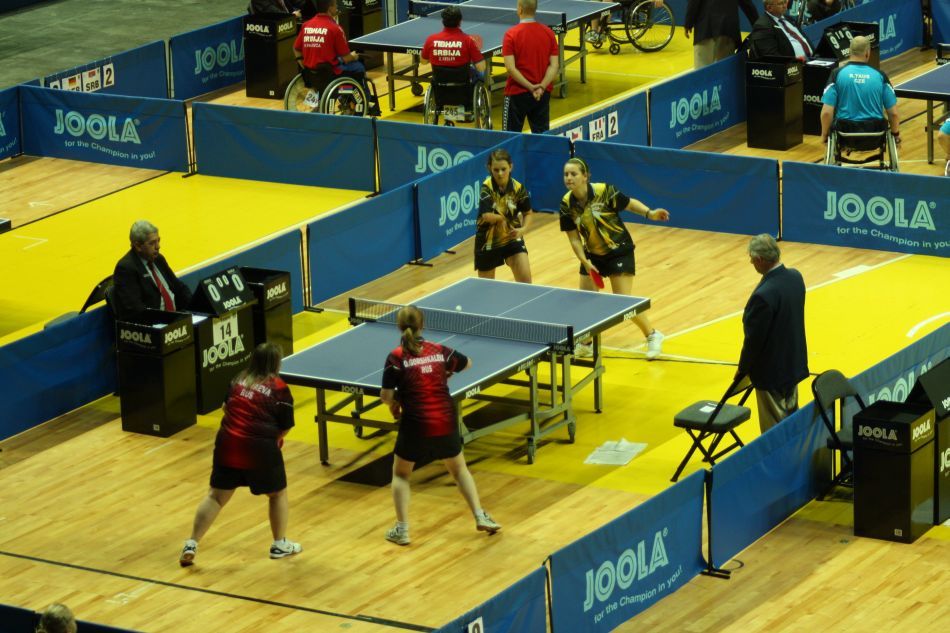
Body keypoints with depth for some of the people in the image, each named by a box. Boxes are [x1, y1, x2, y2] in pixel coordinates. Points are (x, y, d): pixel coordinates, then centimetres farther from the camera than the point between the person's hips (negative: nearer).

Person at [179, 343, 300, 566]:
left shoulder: (239, 380, 7)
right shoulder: (279, 389, -8)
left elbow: (226, 407, 21)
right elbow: (285, 428, -6)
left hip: (228, 444, 4)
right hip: (260, 449, -4)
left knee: (216, 497, 11)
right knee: (278, 493, 19)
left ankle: (191, 545, 7)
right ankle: (280, 544, 27)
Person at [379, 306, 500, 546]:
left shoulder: (396, 357, -10)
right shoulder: (440, 351, 2)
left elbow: (386, 396, -11)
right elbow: (467, 363, 20)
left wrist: (394, 405, 11)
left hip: (415, 425, -3)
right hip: (445, 422, 3)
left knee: (400, 474, 18)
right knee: (459, 469, 26)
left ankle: (402, 529, 10)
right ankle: (480, 516, 21)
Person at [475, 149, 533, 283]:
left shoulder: (518, 188, -11)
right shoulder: (487, 187, -20)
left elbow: (527, 213, 3)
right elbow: (487, 216, -30)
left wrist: (523, 229, -17)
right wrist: (504, 217, -13)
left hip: (512, 238, 2)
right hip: (488, 240, -2)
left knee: (525, 280, -14)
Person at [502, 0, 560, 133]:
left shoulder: (511, 34, -12)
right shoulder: (549, 33, 1)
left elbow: (510, 68, -18)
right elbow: (554, 66, -4)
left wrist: (530, 87, -17)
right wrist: (541, 87, -12)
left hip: (518, 92, -4)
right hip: (543, 93, 4)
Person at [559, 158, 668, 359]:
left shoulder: (604, 191, -23)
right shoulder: (567, 205, -12)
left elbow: (630, 204, -8)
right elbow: (574, 238, -7)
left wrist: (650, 213, -24)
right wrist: (585, 262, -18)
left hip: (619, 251, -4)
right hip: (592, 254, 4)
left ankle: (652, 335, 14)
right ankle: (586, 344, 27)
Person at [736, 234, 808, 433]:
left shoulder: (763, 295, -31)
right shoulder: (795, 277, -4)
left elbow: (754, 338, -22)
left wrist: (742, 369, -6)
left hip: (771, 372, -8)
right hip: (794, 363, 8)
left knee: (774, 429, 5)